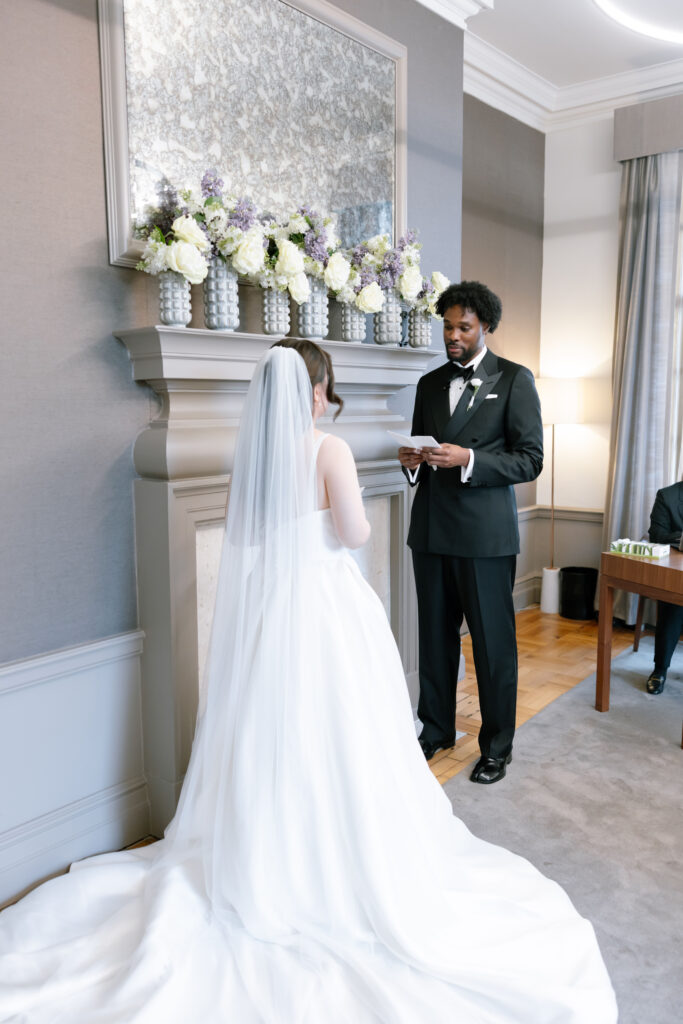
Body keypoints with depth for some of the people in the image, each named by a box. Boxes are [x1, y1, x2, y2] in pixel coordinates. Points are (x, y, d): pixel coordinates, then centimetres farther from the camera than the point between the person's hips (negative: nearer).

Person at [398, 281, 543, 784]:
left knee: (493, 641, 5)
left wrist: (467, 458, -20)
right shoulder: (430, 383, 13)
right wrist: (413, 462, -4)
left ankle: (497, 745, 22)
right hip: (431, 530, 5)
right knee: (436, 635, 13)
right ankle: (436, 728, 30)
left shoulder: (515, 379, -2)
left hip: (486, 533, -4)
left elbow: (531, 459, -8)